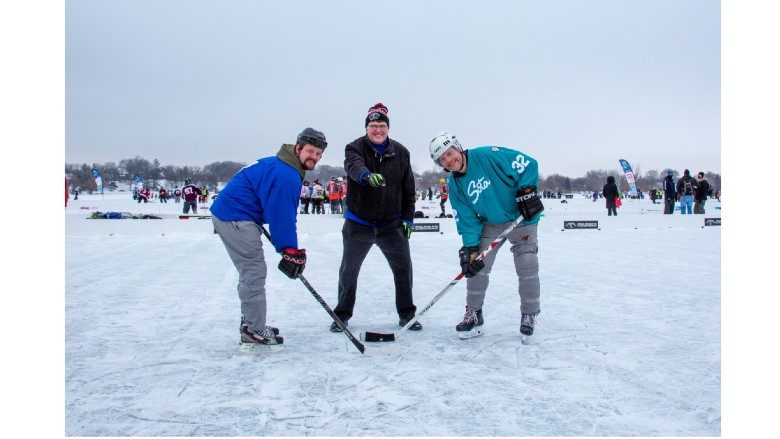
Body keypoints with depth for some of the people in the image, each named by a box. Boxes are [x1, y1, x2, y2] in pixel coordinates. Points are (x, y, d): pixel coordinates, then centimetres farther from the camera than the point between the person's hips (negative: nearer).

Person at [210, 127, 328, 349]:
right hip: (236, 219, -11)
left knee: (251, 272, 18)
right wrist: (290, 251, -17)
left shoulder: (282, 165, 13)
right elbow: (282, 215, -22)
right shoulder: (287, 175, -21)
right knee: (254, 272, -7)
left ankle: (250, 323, 30)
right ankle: (254, 333, -1)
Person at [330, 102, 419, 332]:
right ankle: (342, 314, 25)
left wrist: (408, 218, 3)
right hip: (358, 224, -1)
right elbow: (353, 166, -31)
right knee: (349, 269, 8)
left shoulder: (400, 152, 1)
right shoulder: (355, 148, -7)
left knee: (403, 268, 3)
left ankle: (406, 313, 20)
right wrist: (367, 175, -54)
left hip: (391, 224, 2)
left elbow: (408, 188, 7)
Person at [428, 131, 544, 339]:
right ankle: (473, 313, 15)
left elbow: (528, 164, -19)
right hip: (489, 224, 5)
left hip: (521, 218, -5)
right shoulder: (454, 185, -5)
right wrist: (470, 248, -14)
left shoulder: (489, 155, -22)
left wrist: (528, 191, -25)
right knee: (477, 265, -1)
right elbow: (466, 219, -5)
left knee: (527, 268, -5)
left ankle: (529, 314, 15)